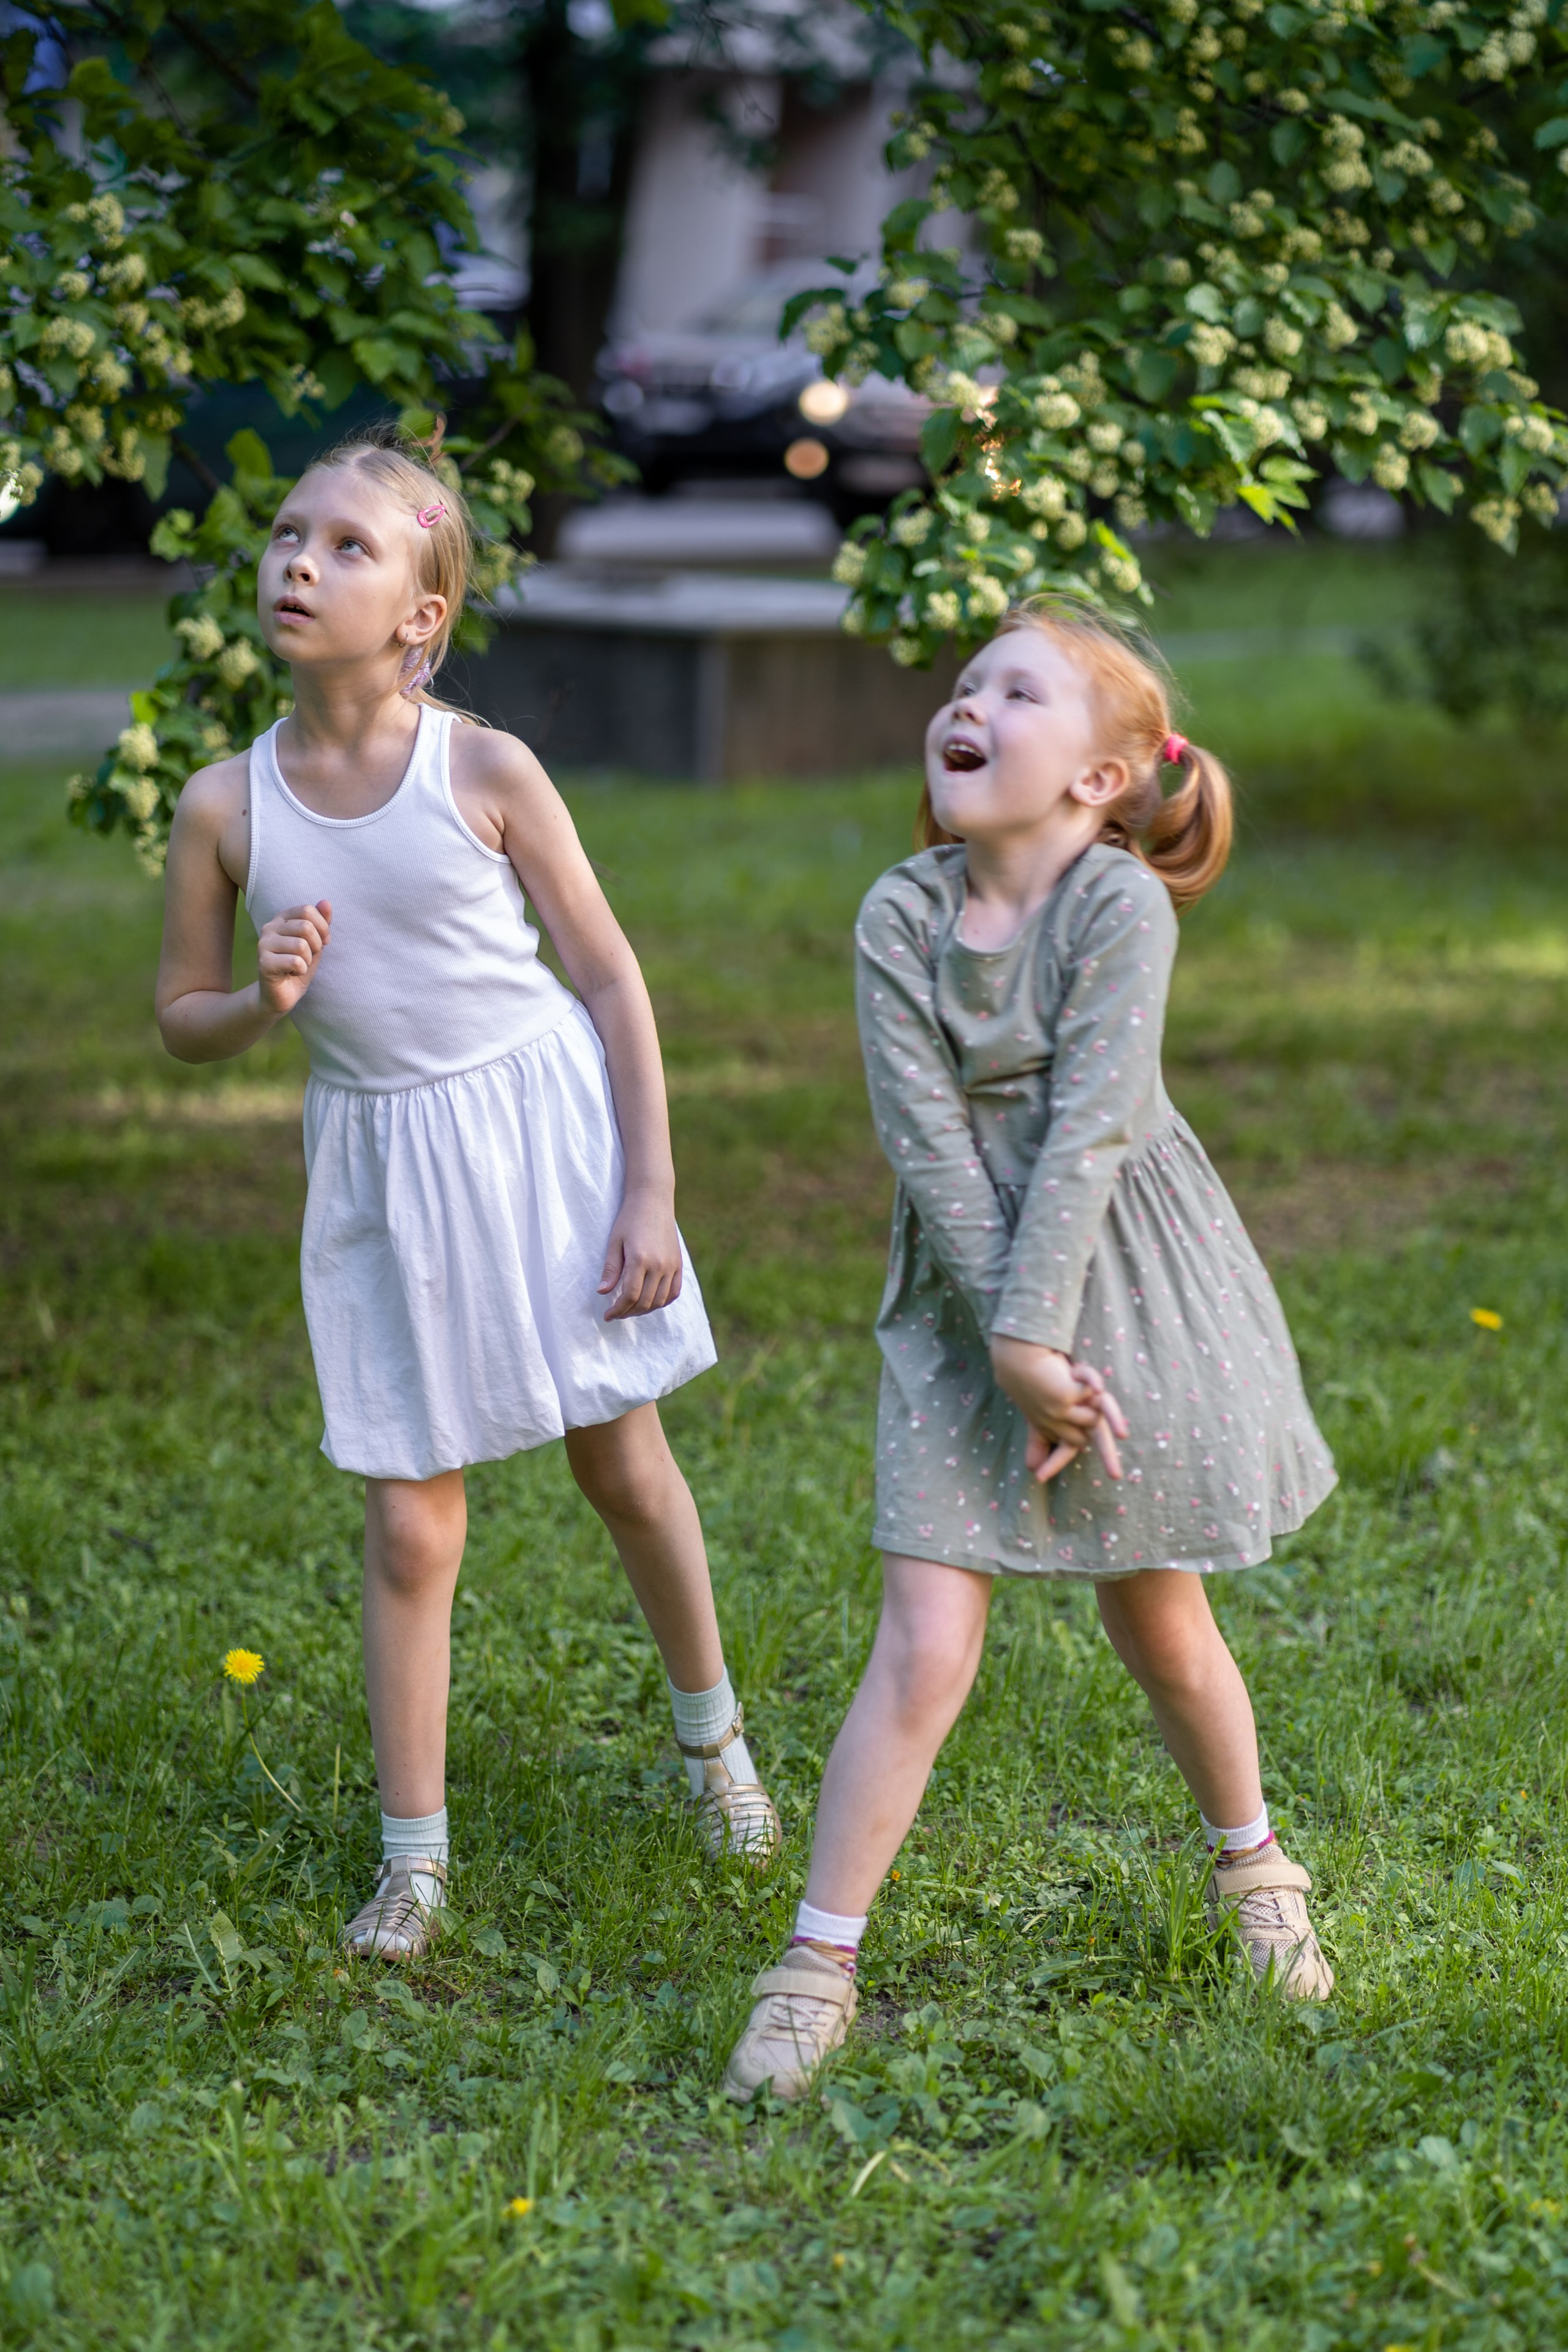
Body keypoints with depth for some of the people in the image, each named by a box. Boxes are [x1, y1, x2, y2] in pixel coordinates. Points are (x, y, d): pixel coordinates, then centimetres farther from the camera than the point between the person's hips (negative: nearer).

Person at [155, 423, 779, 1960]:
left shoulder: (486, 772, -11)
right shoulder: (227, 808, -5)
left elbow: (610, 980, -4)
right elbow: (182, 1019, 7)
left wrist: (648, 1192, -7)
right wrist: (265, 1004, -16)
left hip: (537, 1126, -1)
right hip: (377, 1160, 1)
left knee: (622, 1468, 13)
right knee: (409, 1524, 3)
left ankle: (710, 1732, 38)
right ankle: (413, 1857, 15)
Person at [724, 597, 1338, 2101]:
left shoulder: (1121, 905, -14)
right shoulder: (901, 917, -6)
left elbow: (1087, 1131, -19)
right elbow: (929, 1142, -12)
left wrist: (1039, 1331, -24)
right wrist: (1006, 1347, -19)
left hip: (1127, 1280, -1)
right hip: (963, 1299, 1)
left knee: (1157, 1626, 12)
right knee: (924, 1643, -5)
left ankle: (1250, 1866, 39)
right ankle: (817, 1966, 2)